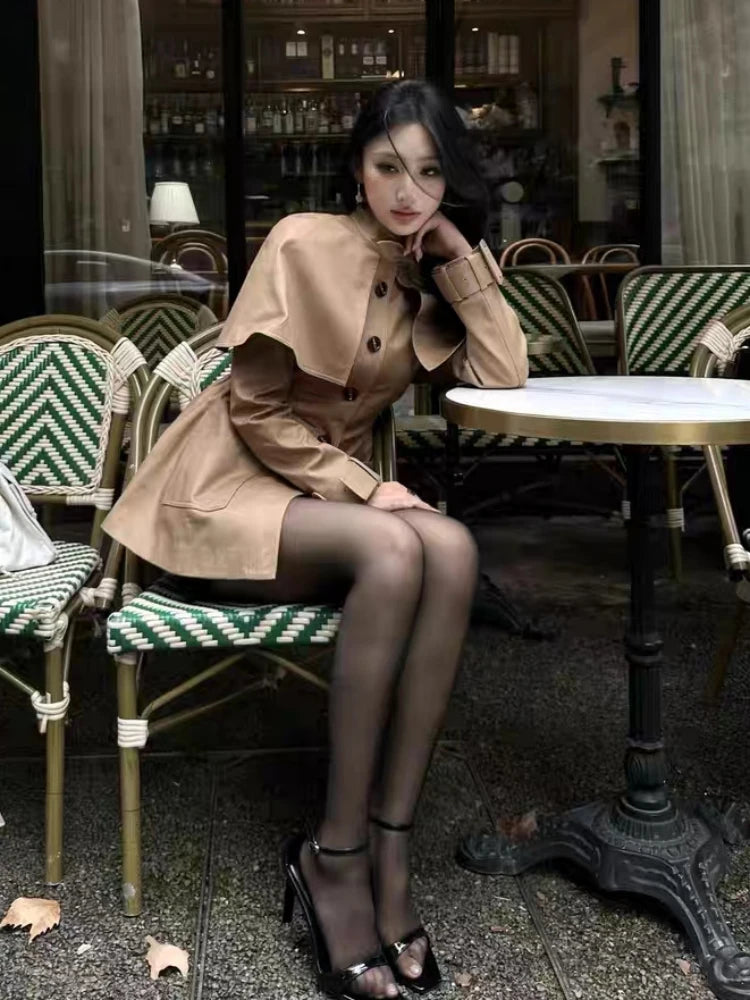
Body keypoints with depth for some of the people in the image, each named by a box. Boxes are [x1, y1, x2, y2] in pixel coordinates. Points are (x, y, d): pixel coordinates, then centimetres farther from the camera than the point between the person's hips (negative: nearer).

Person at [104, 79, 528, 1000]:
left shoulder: (429, 276, 6)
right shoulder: (303, 244, -12)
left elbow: (505, 377, -6)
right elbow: (257, 412, -13)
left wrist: (460, 259, -10)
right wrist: (372, 495, -18)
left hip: (336, 491, 6)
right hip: (231, 486, -5)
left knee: (452, 550, -27)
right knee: (394, 552, -34)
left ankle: (389, 850, -23)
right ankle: (334, 853, -22)